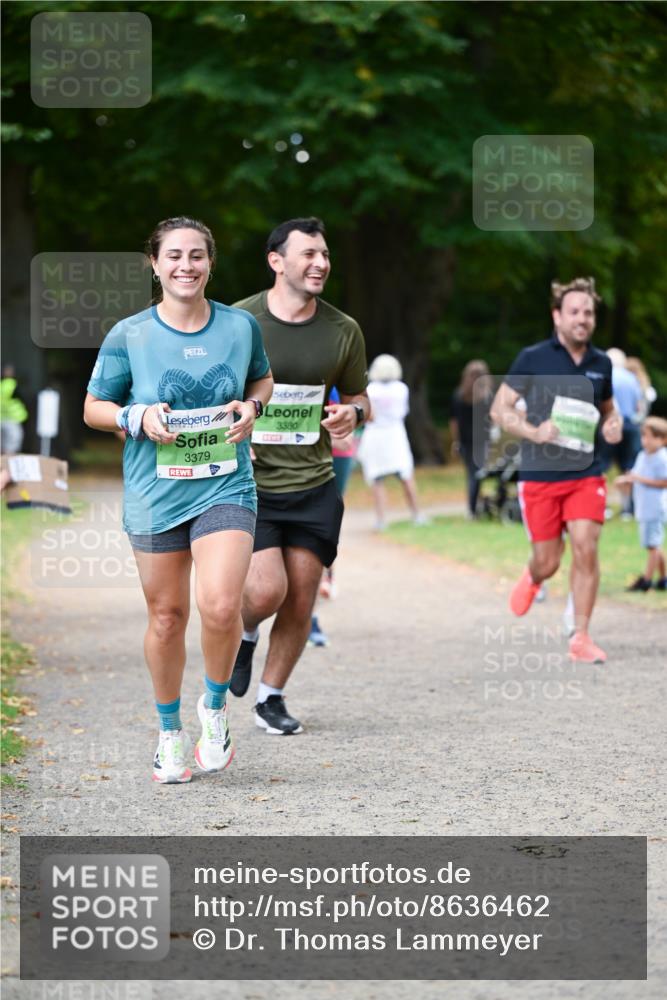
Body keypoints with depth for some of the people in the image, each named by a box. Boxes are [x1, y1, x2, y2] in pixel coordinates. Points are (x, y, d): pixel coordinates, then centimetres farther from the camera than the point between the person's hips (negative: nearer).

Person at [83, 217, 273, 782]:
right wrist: (138, 418, -13)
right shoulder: (129, 335, -3)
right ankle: (170, 732, 28)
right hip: (155, 494, 0)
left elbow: (263, 378, 19)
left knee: (220, 606, -18)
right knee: (167, 617, 8)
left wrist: (251, 406, -2)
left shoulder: (241, 326, 0)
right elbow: (94, 408, 6)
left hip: (225, 487, 0)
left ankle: (215, 705, 10)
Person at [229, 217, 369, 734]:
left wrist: (352, 413, -7)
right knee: (267, 591, -17)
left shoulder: (344, 331, 3)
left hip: (314, 485, 3)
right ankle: (243, 633, 19)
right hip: (248, 484, -3)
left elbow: (358, 397, 16)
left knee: (301, 602, 3)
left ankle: (272, 696, 23)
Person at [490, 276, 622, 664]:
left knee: (586, 549, -13)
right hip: (540, 474, -2)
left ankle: (581, 637, -3)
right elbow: (500, 407, 0)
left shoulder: (602, 363, 7)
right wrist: (533, 431, -17)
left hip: (586, 474, 2)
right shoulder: (533, 358, -4)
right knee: (548, 562, 3)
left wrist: (614, 424, 0)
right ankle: (532, 578, 42)